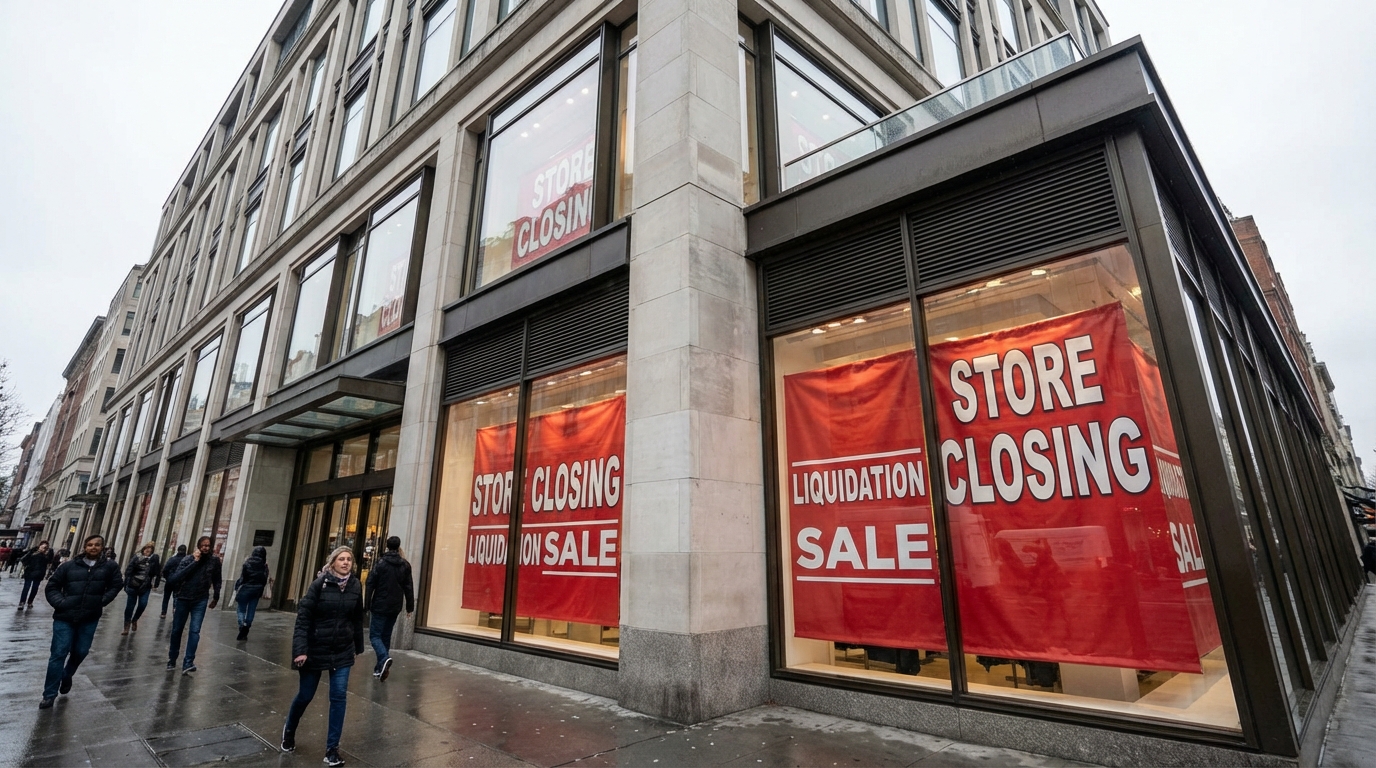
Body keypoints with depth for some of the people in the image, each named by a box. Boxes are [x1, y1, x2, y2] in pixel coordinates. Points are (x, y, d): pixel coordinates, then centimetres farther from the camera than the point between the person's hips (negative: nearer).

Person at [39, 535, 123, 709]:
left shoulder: (109, 567, 1)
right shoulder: (69, 566, -2)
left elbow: (116, 585, 9)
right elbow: (51, 587, 4)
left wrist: (103, 600, -4)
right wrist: (59, 603, -11)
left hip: (89, 619, 1)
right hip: (65, 617, -1)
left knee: (80, 652, 11)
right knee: (59, 654, -1)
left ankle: (66, 676, 42)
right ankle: (49, 694, 11)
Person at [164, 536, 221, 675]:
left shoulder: (214, 561, -4)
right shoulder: (187, 559, -8)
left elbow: (216, 580, 8)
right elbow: (177, 577, -22)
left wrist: (216, 597, 14)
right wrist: (194, 562, -24)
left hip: (201, 601, 0)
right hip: (183, 599, 0)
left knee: (195, 631, -9)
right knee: (177, 630, 12)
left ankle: (188, 663, -11)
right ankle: (172, 660, 30)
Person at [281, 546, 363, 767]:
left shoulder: (355, 586, -4)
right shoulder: (320, 583, -14)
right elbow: (303, 617, -13)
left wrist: (358, 647, 11)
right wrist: (300, 649, -19)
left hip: (343, 651, 2)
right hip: (316, 649, -2)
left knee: (339, 697, 0)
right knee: (305, 695, 14)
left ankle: (332, 748, 12)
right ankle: (289, 730, 46)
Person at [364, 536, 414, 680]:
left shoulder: (380, 563, -7)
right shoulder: (405, 565, 5)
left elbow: (371, 584, -10)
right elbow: (409, 588, 5)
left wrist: (367, 604, -6)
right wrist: (410, 607, 8)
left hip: (380, 606, -4)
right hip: (395, 607, 4)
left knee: (375, 635, 1)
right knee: (386, 636, 15)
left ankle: (384, 658, -22)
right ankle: (380, 667, 18)